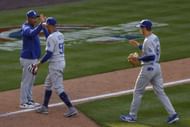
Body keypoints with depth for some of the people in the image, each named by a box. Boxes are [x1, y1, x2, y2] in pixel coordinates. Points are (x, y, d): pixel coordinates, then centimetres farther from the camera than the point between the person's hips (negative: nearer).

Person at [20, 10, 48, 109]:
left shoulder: (32, 27, 11)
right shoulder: (26, 29, -20)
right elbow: (33, 33, -45)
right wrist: (41, 24, -50)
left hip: (33, 58, 10)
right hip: (27, 59, -10)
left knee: (31, 81, 18)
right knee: (26, 81, -3)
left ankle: (29, 100, 28)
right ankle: (23, 103, 3)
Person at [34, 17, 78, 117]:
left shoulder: (51, 37, -19)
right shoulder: (60, 35, 9)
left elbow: (49, 54, -22)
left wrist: (39, 63, -12)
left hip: (55, 64, -10)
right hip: (61, 62, 10)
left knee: (58, 88, -8)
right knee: (48, 84, 22)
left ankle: (71, 109, -14)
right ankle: (44, 107, 29)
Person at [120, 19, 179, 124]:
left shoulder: (148, 40, -20)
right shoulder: (155, 38, 10)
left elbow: (151, 56, -28)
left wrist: (139, 58, -18)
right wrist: (138, 45, 23)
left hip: (148, 68, -9)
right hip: (157, 67, 9)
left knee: (137, 92, 6)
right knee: (160, 92, 9)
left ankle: (132, 116, 15)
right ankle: (173, 114, 0)